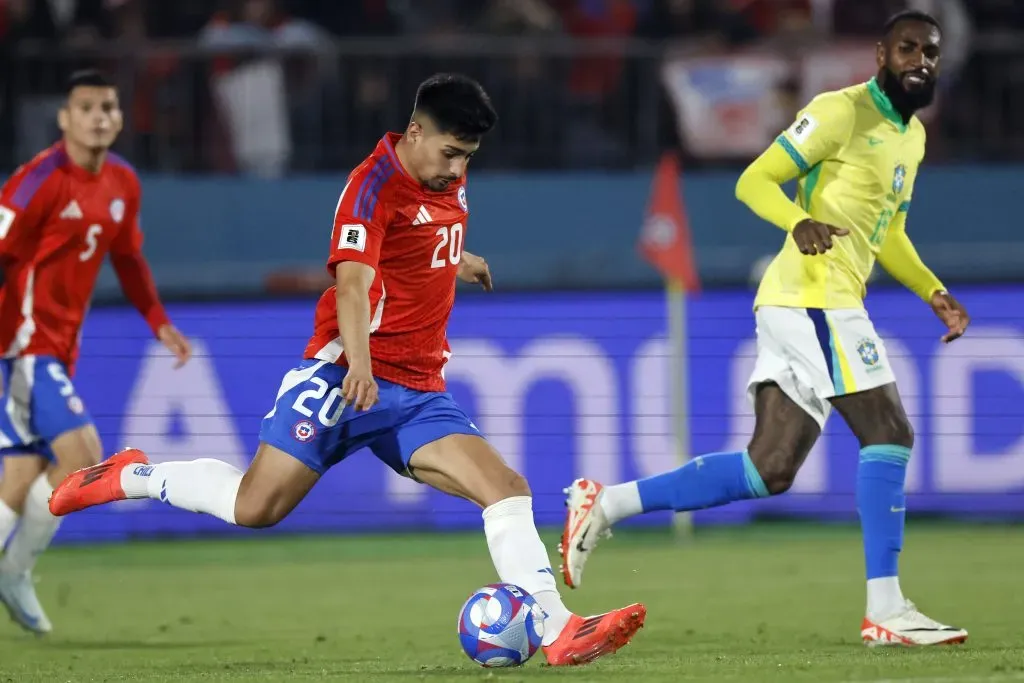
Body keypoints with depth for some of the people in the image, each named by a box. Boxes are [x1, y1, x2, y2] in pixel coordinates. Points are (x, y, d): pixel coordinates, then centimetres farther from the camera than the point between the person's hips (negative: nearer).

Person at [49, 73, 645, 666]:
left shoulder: (451, 180, 11)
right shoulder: (374, 186, -14)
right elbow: (352, 283, -29)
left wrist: (459, 261, 51)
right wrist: (359, 363, -44)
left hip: (420, 392, 7)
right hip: (348, 375, -7)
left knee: (508, 490, -11)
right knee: (256, 506, -13)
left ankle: (559, 632, -16)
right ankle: (131, 477, 11)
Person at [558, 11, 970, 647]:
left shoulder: (913, 135, 20)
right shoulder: (843, 111, -7)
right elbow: (755, 181, -11)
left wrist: (935, 294, 18)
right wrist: (800, 223, -30)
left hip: (796, 308, 9)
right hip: (815, 299, -9)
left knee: (769, 470, 5)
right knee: (890, 432, -12)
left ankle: (604, 504, 8)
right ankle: (886, 610, -11)